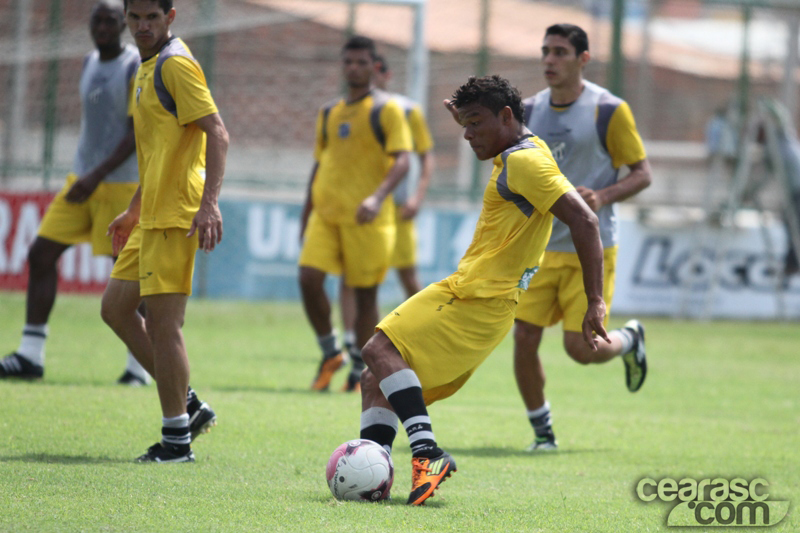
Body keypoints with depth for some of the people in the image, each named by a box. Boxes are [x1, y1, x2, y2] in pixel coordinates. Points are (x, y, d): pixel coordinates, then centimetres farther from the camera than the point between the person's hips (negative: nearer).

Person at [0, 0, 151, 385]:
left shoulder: (137, 67, -10)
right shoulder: (90, 64, 13)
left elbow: (138, 132, -17)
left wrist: (99, 175, -24)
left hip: (120, 184, -7)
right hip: (82, 180, 7)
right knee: (41, 253, -2)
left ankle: (139, 365, 5)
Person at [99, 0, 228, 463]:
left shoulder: (176, 65, -11)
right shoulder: (149, 68, 19)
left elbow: (217, 133, -19)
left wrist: (210, 203, -27)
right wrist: (134, 210, 30)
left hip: (175, 215, -10)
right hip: (153, 215, 10)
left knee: (162, 321, -8)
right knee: (116, 307, 13)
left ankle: (177, 440, -3)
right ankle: (188, 406, 16)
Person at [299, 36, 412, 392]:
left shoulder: (386, 109, -2)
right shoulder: (329, 112, 15)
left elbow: (402, 160, -11)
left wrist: (378, 197, -26)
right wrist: (307, 213, 20)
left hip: (367, 217, -4)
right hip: (325, 212, 4)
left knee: (365, 293, 1)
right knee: (309, 278, -12)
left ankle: (360, 371, 13)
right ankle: (331, 354, 6)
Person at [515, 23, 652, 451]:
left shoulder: (608, 111, -9)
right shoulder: (530, 111, 6)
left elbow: (642, 174, -5)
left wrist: (603, 197, -21)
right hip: (540, 247, 4)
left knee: (580, 348, -8)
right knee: (524, 338, -5)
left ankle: (630, 340, 27)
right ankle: (542, 431, 12)